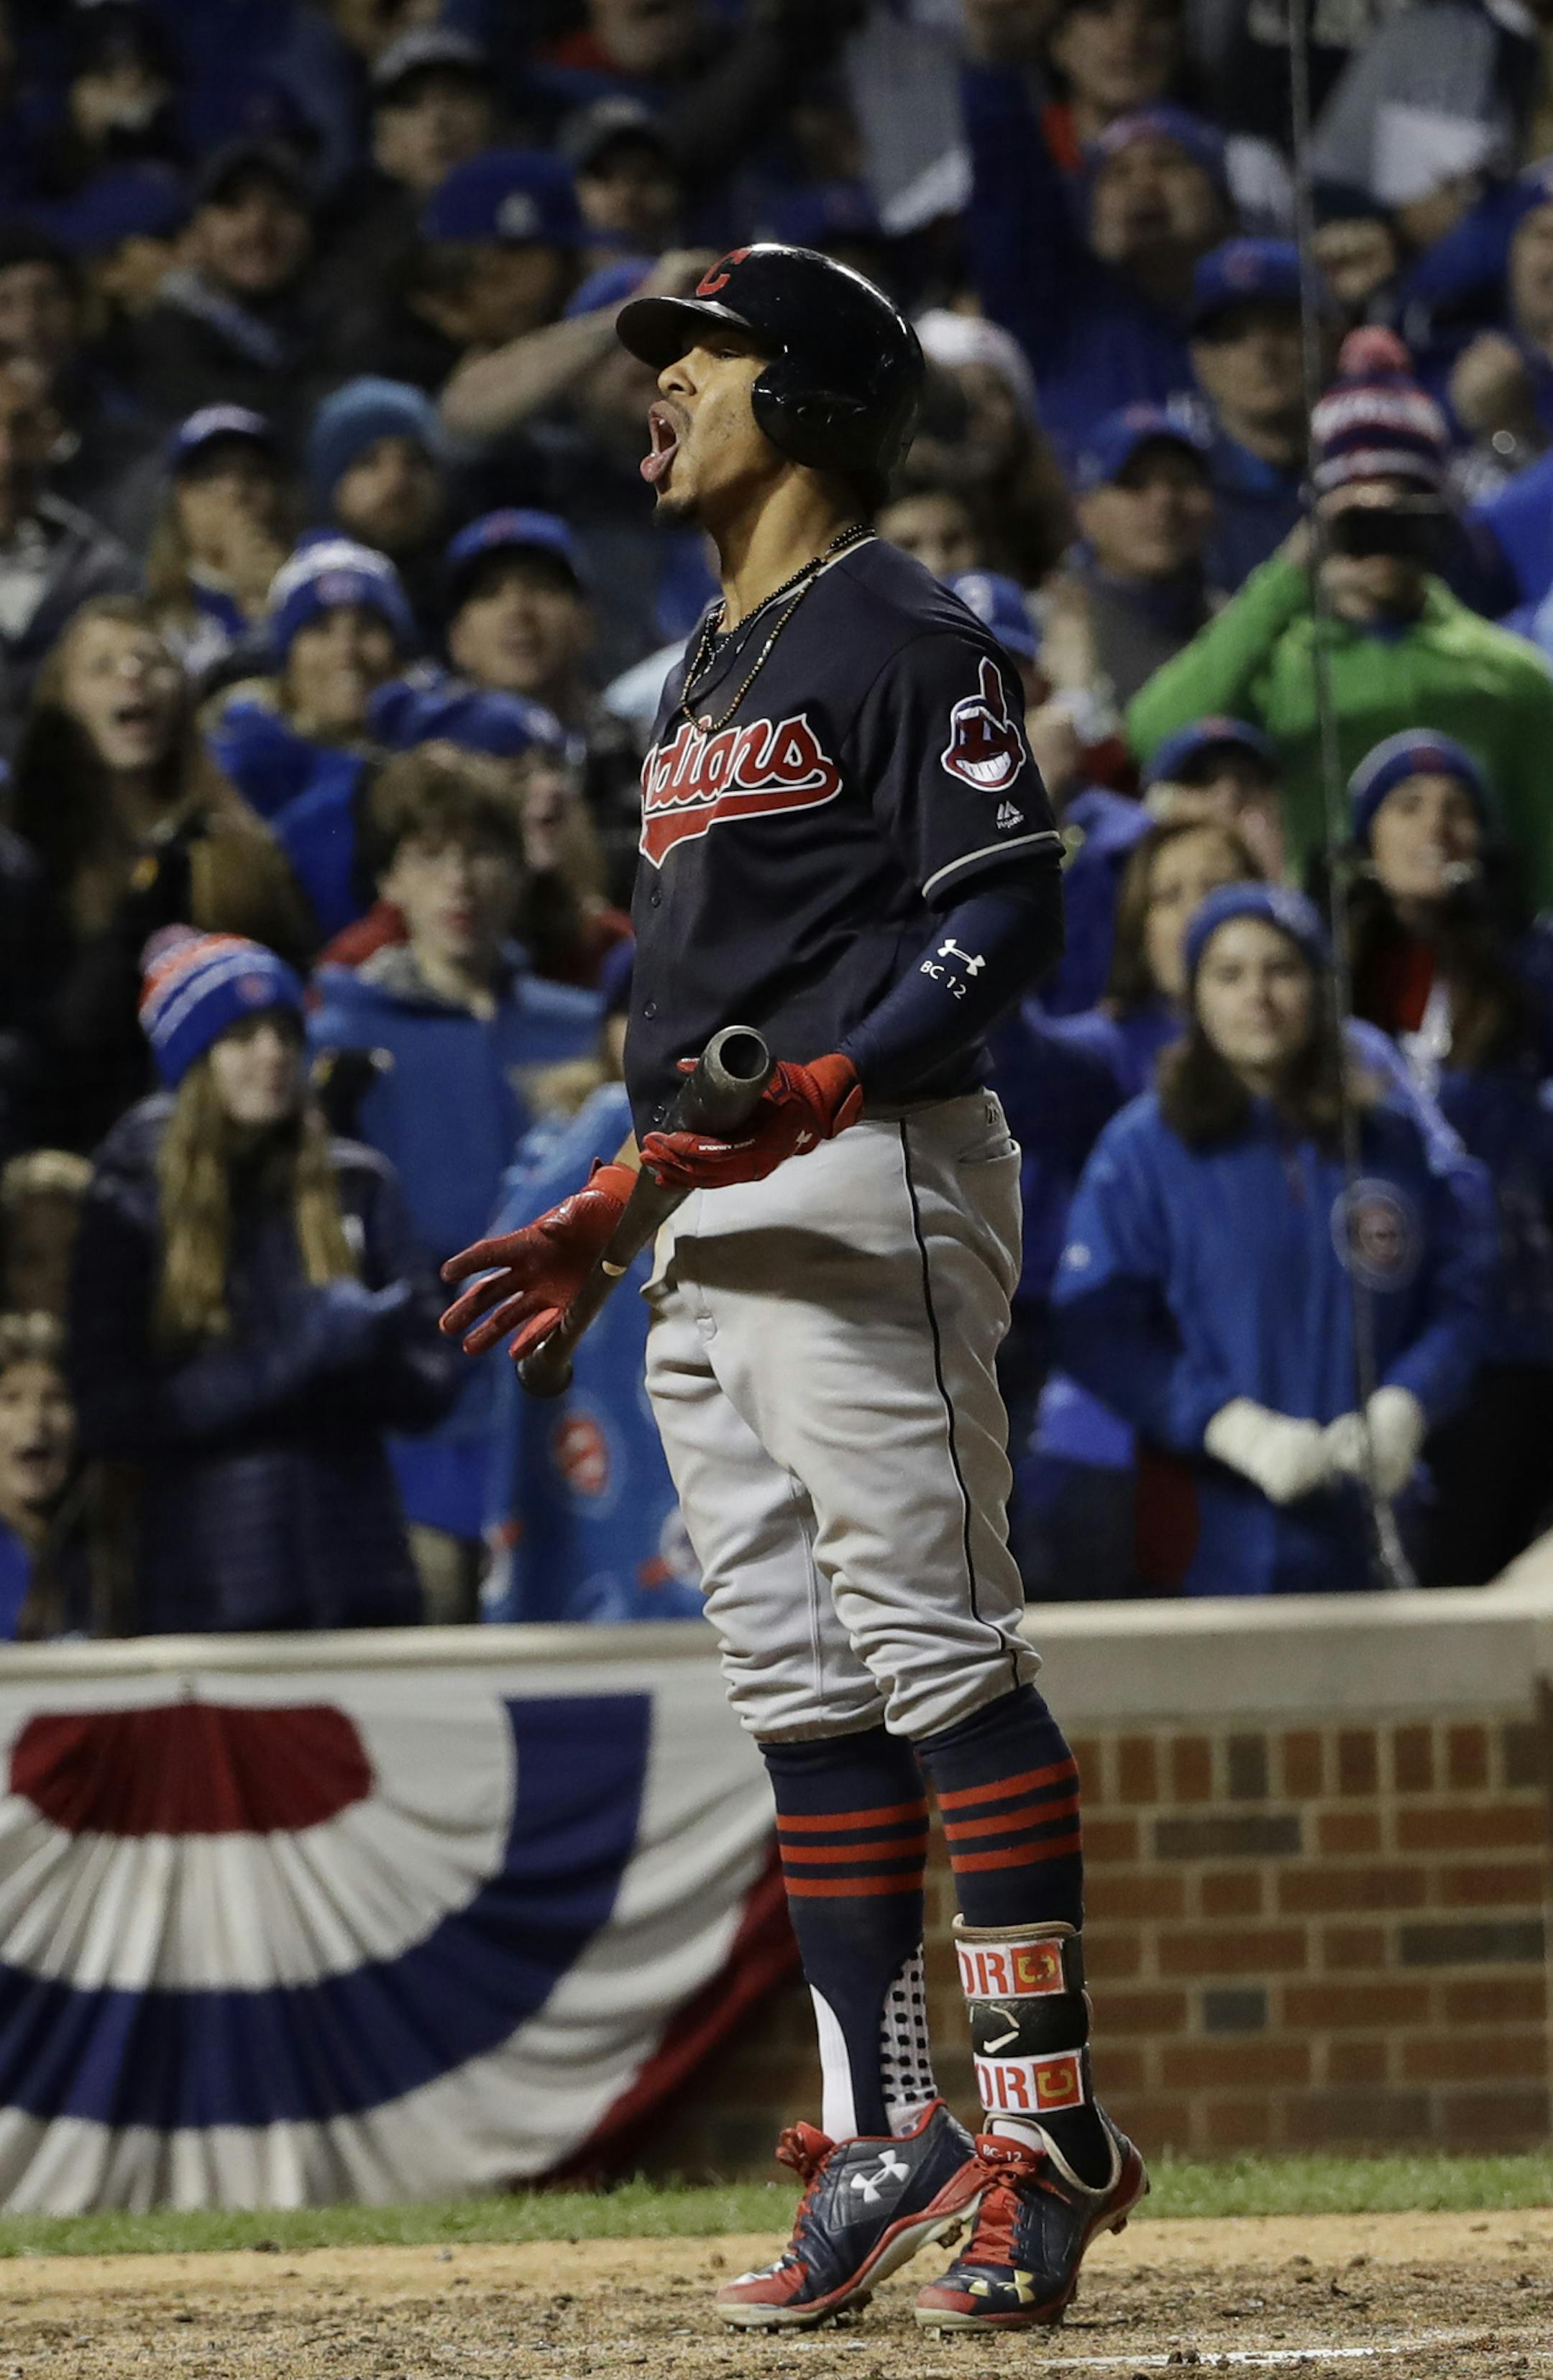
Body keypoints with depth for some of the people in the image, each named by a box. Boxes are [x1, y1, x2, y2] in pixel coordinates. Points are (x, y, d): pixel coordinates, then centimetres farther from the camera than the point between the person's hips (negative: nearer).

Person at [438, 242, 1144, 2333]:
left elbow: (1010, 911, -14)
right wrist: (603, 1217, 21)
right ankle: (889, 2138, 9)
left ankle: (1049, 2120, -13)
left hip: (868, 1193, -10)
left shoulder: (900, 634, -5)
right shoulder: (711, 675, 24)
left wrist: (827, 1094, -25)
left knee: (937, 1655, -13)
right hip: (714, 1232, 10)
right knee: (800, 1687, 7)